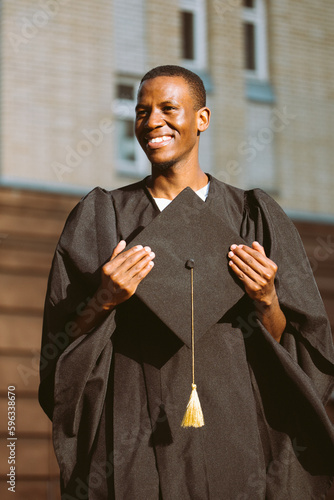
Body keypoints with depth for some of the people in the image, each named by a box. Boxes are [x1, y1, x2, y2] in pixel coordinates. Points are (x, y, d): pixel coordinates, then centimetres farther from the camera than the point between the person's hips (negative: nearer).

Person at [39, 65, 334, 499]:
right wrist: (104, 301, -15)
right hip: (136, 443, 0)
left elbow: (291, 347, 5)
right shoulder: (100, 219, 5)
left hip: (237, 426, 0)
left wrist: (266, 301, -14)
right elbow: (64, 347, 2)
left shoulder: (255, 219, 5)